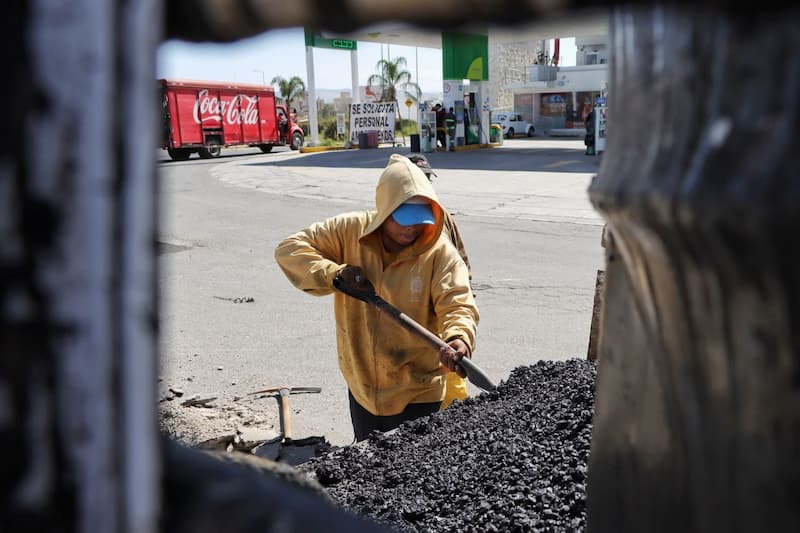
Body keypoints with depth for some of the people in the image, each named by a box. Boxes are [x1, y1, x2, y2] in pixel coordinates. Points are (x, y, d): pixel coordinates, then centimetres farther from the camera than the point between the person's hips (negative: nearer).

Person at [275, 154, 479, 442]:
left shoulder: (440, 253, -16)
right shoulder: (350, 231, -9)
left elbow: (457, 302, -27)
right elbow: (290, 248, -5)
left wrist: (459, 339, -49)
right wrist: (334, 273, -21)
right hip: (361, 387, 3)